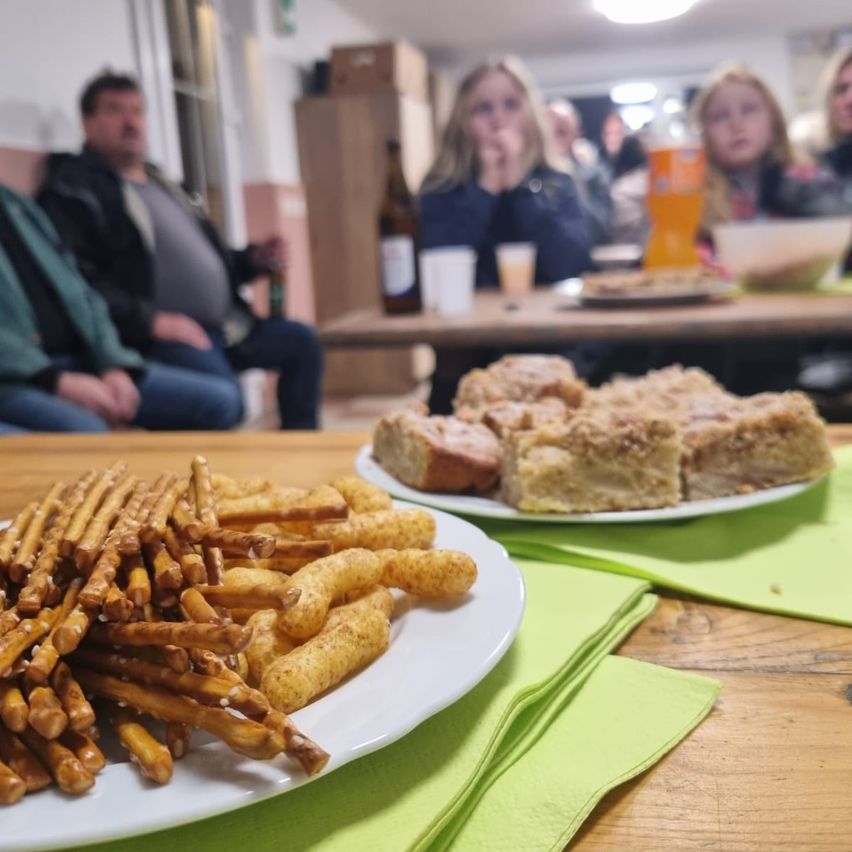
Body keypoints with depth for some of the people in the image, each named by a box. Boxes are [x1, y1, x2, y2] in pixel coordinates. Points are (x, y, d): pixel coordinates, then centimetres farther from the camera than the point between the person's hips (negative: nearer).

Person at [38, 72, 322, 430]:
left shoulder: (159, 182, 22)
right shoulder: (74, 188, -5)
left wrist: (253, 259, 12)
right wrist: (149, 320, -25)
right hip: (152, 336, -9)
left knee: (302, 342, 9)